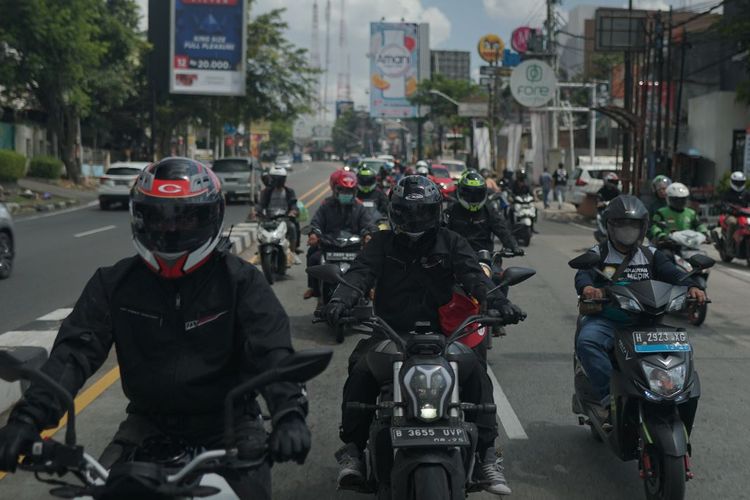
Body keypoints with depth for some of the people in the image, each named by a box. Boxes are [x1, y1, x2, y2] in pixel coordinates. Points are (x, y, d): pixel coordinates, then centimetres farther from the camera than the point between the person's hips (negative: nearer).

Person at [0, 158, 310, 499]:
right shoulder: (114, 283, 0)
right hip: (149, 422, 2)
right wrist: (28, 417, -27)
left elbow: (271, 349, -19)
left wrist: (290, 415, -39)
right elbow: (75, 351, -10)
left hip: (228, 421, -2)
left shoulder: (240, 280, -7)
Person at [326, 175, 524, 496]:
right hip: (388, 331, 0)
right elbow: (360, 273, -8)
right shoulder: (382, 243, 9)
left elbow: (473, 274, -7)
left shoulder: (450, 243, 9)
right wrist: (340, 300, -30)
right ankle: (352, 449, -14)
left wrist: (495, 300, -29)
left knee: (475, 372, -23)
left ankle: (486, 455, -14)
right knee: (360, 372, -27)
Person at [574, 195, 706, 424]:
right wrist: (587, 287, -36)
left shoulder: (651, 256, 17)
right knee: (587, 341, -34)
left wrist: (692, 286, -23)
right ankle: (607, 396, -31)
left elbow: (672, 273, 1)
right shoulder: (598, 254, 9)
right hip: (605, 319, -2)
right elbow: (583, 274, -11)